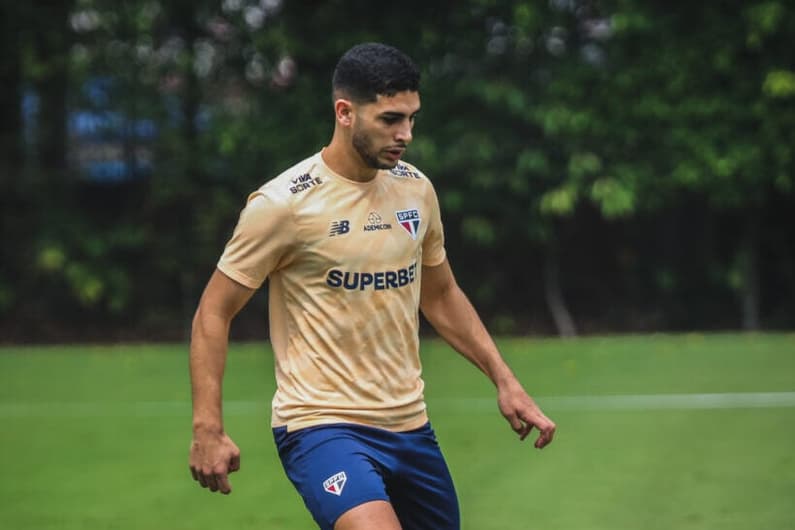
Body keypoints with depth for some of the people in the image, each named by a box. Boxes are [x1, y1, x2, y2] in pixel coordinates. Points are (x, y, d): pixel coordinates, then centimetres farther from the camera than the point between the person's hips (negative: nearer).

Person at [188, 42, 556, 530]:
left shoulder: (416, 188, 7)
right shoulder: (283, 204, -12)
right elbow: (214, 314, -6)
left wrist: (505, 381, 14)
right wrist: (208, 429, -13)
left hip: (409, 424, 7)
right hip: (321, 424, -7)